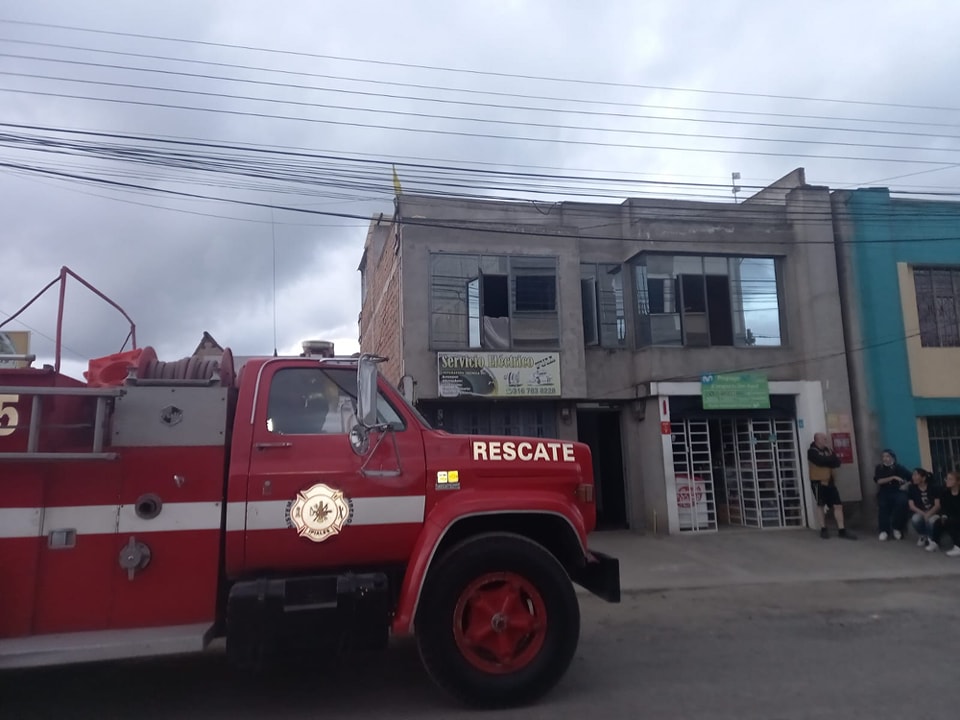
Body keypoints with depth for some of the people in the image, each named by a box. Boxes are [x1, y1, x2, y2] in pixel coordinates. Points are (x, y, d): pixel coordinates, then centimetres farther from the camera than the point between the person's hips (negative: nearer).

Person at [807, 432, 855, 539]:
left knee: (838, 506, 1)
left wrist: (831, 453, -14)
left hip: (830, 481, 6)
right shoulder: (812, 451, -9)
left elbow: (837, 463, 2)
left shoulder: (827, 449, 11)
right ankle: (823, 529, 16)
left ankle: (842, 530, 6)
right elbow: (821, 461, -25)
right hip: (818, 482, -5)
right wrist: (831, 458, -8)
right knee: (821, 505, 7)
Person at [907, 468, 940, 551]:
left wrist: (929, 514, -31)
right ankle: (923, 536, 1)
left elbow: (937, 505, -14)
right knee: (915, 519, -33)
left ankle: (931, 539, -5)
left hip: (933, 513, -2)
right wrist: (923, 514, -24)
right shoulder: (912, 489, -3)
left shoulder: (933, 488, -8)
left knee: (931, 520, -37)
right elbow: (912, 506, -7)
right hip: (920, 513, 2)